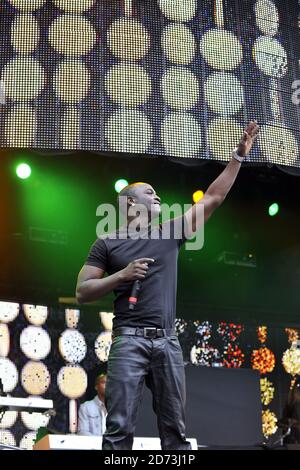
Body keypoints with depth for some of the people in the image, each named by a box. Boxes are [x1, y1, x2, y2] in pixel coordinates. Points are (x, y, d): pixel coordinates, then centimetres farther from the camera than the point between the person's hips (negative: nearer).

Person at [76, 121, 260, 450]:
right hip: (129, 338, -3)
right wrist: (123, 275, -9)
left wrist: (239, 155, 12)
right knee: (120, 428, -11)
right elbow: (82, 292, 4)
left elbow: (213, 198, 15)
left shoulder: (170, 233, 16)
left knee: (175, 429, 3)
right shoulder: (107, 243, 9)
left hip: (168, 340, 4)